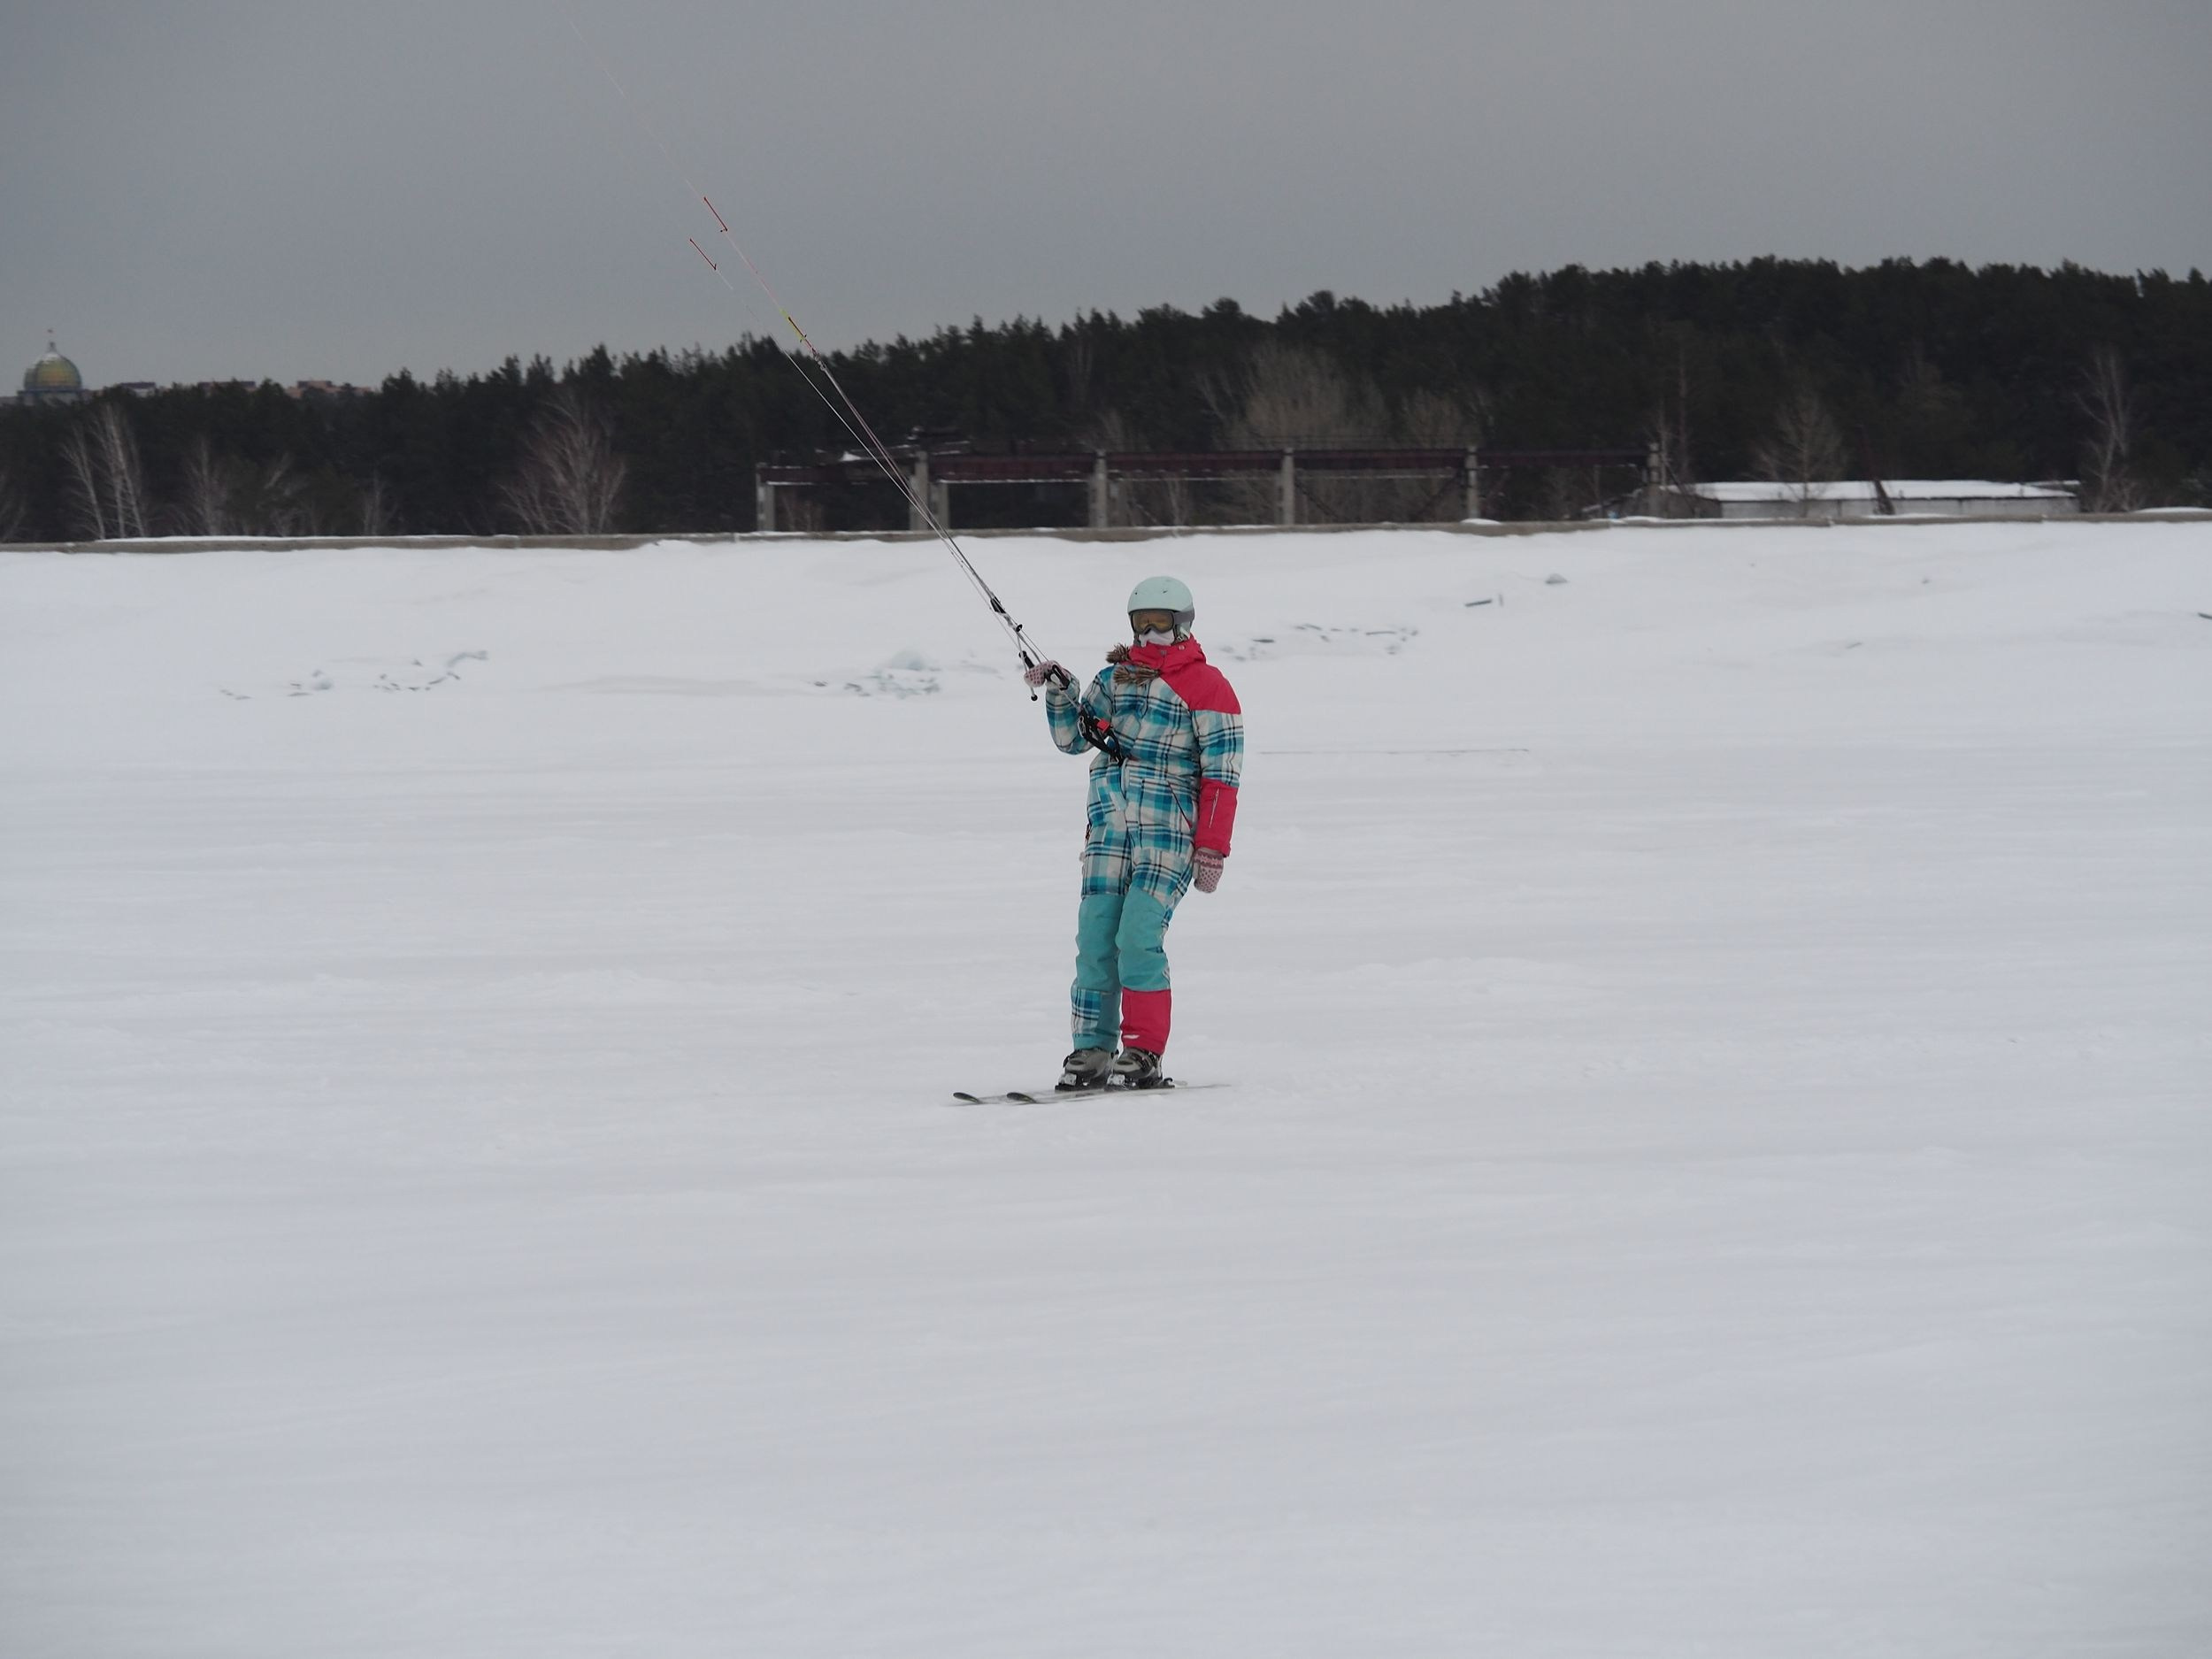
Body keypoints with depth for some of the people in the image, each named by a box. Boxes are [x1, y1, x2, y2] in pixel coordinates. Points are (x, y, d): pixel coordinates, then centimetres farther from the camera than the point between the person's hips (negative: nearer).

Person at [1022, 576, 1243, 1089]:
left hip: (1168, 833, -5)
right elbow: (1074, 738, 16)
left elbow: (1221, 777, -3)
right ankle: (1091, 1053, 3)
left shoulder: (1207, 687, 0)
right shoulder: (1115, 677, 16)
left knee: (1138, 940, -15)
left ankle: (1144, 1055, -8)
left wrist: (1211, 850, -8)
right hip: (1108, 828, 5)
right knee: (1094, 940, -2)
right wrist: (1059, 693, -2)